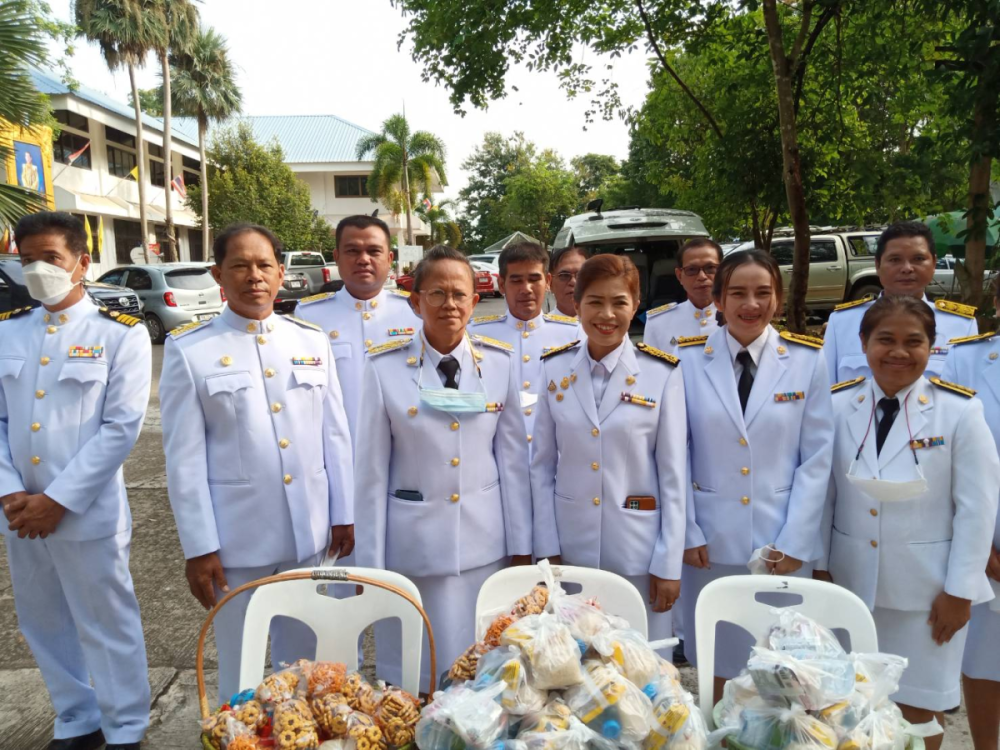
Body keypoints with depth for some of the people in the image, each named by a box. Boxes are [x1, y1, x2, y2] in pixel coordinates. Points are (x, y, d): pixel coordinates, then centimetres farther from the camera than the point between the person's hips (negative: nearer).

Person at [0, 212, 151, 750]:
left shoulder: (121, 334, -7)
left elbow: (122, 427, -12)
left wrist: (59, 499, -14)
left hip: (87, 514, -5)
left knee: (107, 626, 6)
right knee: (43, 625, 17)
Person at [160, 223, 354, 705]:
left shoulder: (312, 340, 4)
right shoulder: (188, 349, -5)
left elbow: (335, 434, 6)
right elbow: (184, 456, -7)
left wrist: (342, 514, 5)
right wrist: (198, 546, -8)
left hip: (308, 531, 3)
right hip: (235, 537, -3)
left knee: (303, 654, 19)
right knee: (239, 664, 14)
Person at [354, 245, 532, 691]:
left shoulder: (499, 363, -1)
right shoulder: (384, 368, -7)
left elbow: (513, 459, 3)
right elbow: (372, 471, -4)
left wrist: (521, 545, 4)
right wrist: (370, 563, -2)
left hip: (486, 541, 2)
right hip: (413, 543, -1)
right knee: (414, 673, 10)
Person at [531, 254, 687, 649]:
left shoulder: (662, 373, -7)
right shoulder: (554, 368, -1)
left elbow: (674, 473, -5)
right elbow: (542, 465, 3)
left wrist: (668, 564, -6)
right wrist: (547, 548, -1)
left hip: (639, 547, -2)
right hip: (570, 545, 2)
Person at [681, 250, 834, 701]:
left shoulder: (807, 362, -1)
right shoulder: (690, 361, -3)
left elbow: (817, 458, -2)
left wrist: (794, 542, -7)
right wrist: (688, 532, -5)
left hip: (783, 538, 0)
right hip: (712, 538, 0)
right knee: (716, 657, 13)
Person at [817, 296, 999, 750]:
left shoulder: (960, 411, -10)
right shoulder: (837, 406, -4)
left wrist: (959, 591, -6)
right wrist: (820, 566, 3)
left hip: (928, 589, -2)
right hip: (852, 581, 2)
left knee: (917, 704, 11)